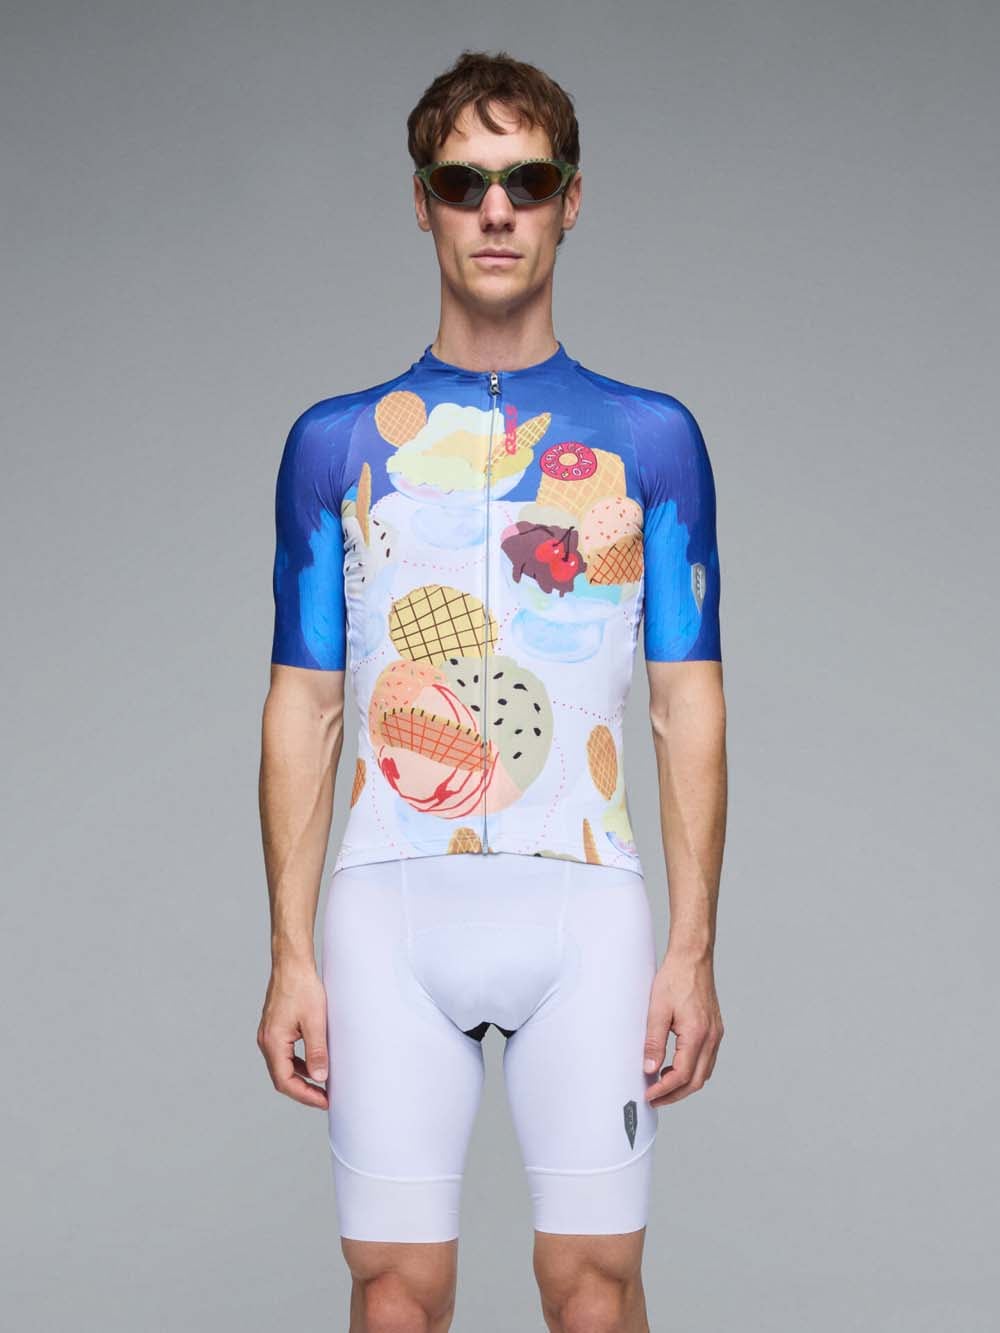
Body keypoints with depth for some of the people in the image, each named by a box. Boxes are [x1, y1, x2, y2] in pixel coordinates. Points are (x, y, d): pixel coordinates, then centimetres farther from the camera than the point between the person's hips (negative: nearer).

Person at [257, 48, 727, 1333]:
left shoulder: (651, 438, 8)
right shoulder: (338, 441, 9)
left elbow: (690, 706, 6)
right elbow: (302, 708, 8)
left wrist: (692, 952, -2)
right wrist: (291, 958, 2)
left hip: (585, 903, 0)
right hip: (389, 907, 1)